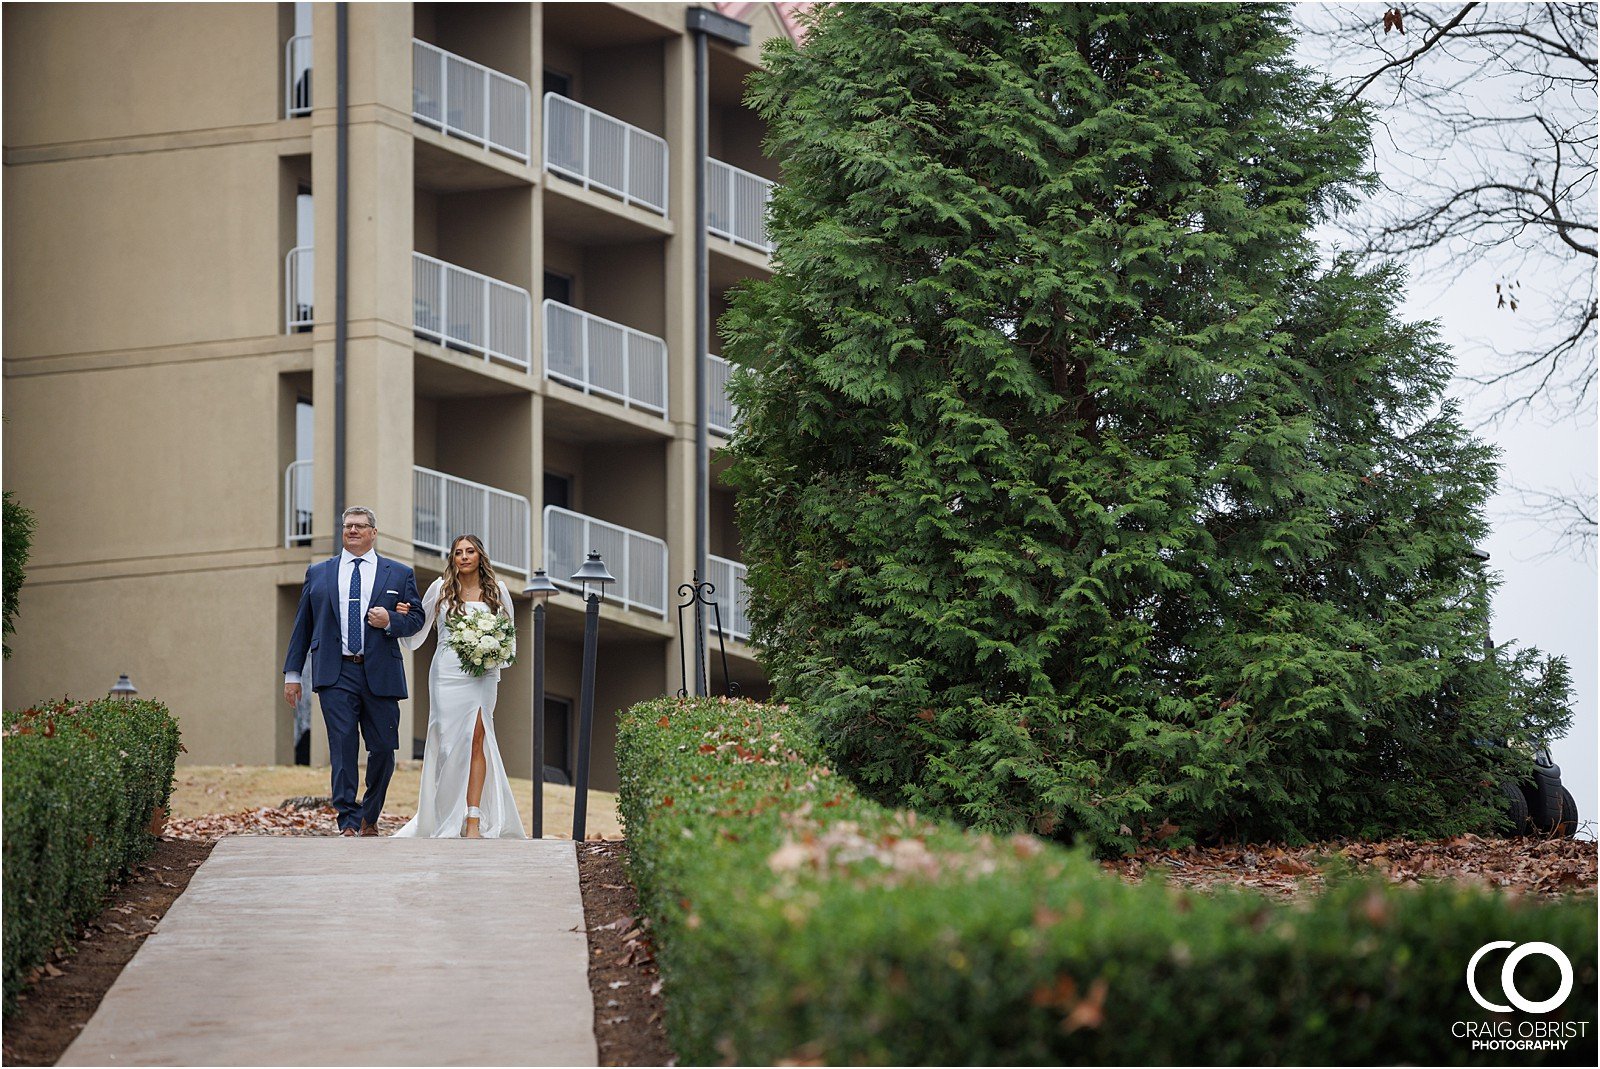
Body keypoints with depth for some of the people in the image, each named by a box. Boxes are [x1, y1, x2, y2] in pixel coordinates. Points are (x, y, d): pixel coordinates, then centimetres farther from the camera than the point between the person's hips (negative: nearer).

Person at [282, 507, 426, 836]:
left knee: (383, 749, 2)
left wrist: (391, 621, -11)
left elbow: (416, 619, 11)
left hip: (380, 673, 0)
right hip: (336, 674, 0)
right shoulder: (318, 573, 14)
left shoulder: (399, 574, 12)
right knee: (342, 747, -10)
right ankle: (348, 822, -10)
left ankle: (369, 817, 22)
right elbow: (302, 625, 14)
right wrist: (292, 673, 10)